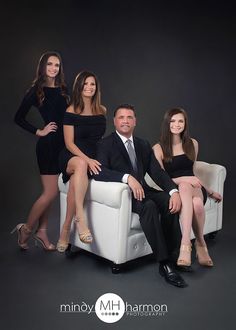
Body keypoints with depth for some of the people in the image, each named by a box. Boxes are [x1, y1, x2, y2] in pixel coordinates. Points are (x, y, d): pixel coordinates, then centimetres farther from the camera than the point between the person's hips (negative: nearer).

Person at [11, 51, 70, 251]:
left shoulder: (63, 90, 12)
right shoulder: (36, 91, -2)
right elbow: (19, 118, 0)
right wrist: (39, 132, -5)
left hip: (64, 144, 5)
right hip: (48, 145, -5)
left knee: (51, 192, 9)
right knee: (51, 192, -5)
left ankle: (42, 232, 21)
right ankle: (26, 229, 14)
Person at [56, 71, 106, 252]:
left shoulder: (102, 110, 9)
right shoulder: (71, 111, -2)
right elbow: (69, 143, -7)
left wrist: (94, 159, 7)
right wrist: (87, 159, -22)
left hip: (94, 158, 2)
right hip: (71, 157, -2)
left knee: (75, 180, -32)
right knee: (81, 165, -40)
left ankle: (66, 229, -24)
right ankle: (80, 217, -42)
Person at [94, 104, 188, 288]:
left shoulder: (144, 145, 17)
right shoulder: (106, 144, 1)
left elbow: (157, 172, 6)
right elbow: (100, 172, -17)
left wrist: (174, 191, -12)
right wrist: (127, 177, -32)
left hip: (142, 190, 5)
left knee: (169, 201, -24)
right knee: (149, 206, -33)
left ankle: (173, 253, -15)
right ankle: (164, 263, -26)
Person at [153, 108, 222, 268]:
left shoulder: (193, 144, 14)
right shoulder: (159, 148, 4)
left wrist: (210, 191, 30)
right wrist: (183, 179, -18)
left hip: (194, 188, 2)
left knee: (195, 200, -37)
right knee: (185, 185, -39)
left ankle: (186, 245, -25)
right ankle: (200, 243, -34)